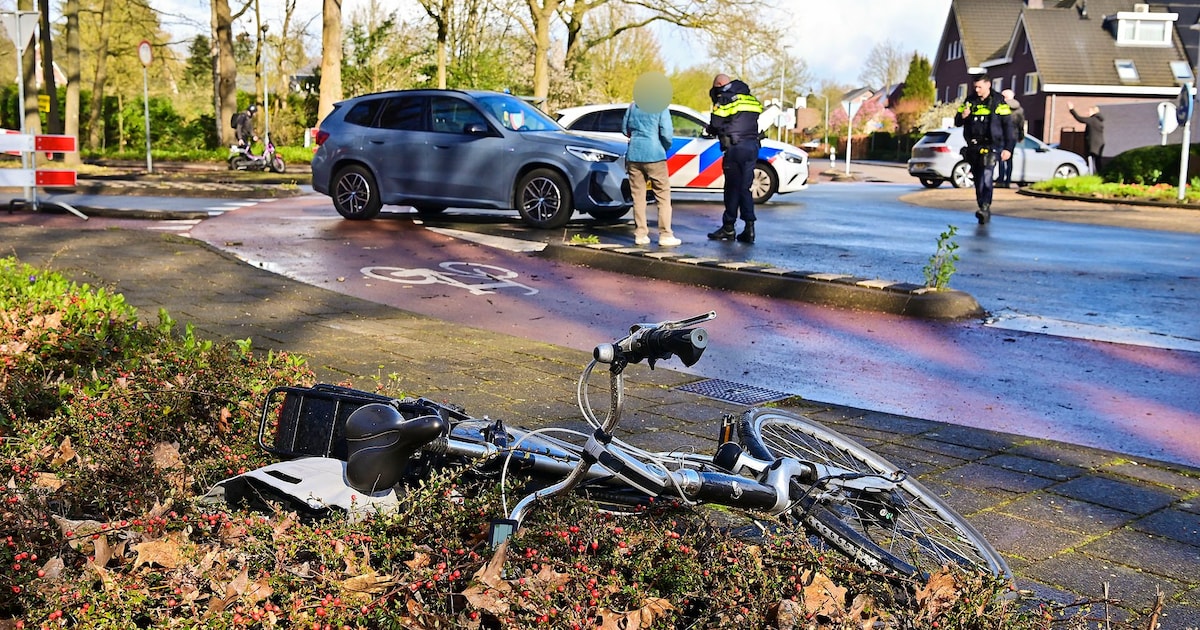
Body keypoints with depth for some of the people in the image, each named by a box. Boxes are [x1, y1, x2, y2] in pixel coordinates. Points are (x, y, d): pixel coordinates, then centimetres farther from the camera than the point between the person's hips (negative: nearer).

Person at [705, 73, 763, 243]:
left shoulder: (725, 99, -3)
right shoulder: (751, 99, 19)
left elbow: (716, 124, -9)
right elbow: (754, 122, 17)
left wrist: (709, 129, 13)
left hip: (735, 147, -6)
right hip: (752, 146, 6)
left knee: (732, 188, 0)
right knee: (745, 188, 9)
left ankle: (729, 227, 5)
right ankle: (749, 227, 2)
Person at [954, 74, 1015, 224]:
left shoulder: (998, 102, 0)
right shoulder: (970, 101, 12)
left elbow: (1007, 125, 0)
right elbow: (957, 122, 13)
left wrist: (1008, 148, -5)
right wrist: (963, 116, -11)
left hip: (990, 146, -5)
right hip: (973, 147, 5)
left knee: (986, 177, -21)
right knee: (978, 181, 7)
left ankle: (985, 208, -30)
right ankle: (985, 213, 14)